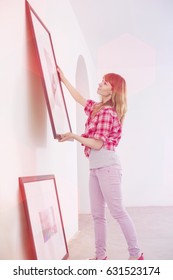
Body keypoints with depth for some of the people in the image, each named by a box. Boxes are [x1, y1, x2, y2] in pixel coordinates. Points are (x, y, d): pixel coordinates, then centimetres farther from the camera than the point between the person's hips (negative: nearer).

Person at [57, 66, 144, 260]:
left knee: (118, 212, -4)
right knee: (97, 214, 9)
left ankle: (136, 254, 7)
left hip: (107, 166, -9)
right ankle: (101, 256, 17)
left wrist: (74, 137, -14)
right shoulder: (97, 108, 14)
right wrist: (63, 78, 29)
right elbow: (79, 99, 27)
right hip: (95, 167, 9)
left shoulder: (107, 112, -13)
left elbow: (98, 143, -16)